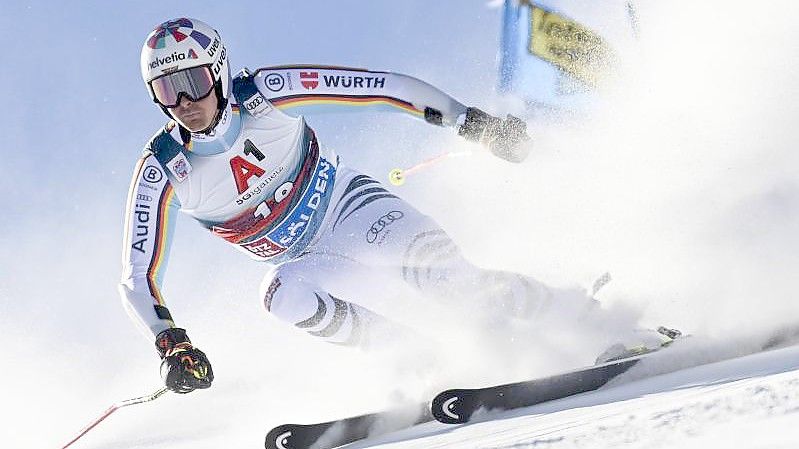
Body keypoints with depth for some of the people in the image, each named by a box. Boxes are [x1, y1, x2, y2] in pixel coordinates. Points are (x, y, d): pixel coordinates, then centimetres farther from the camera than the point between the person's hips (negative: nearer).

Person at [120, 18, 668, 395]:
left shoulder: (265, 94, -20)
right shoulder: (162, 171, -15)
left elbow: (379, 86, -18)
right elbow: (138, 278, -10)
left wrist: (470, 121, -22)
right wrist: (171, 344, -27)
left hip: (348, 205, -2)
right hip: (304, 261, 3)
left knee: (428, 261, -32)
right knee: (285, 297, -34)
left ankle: (573, 316, -16)